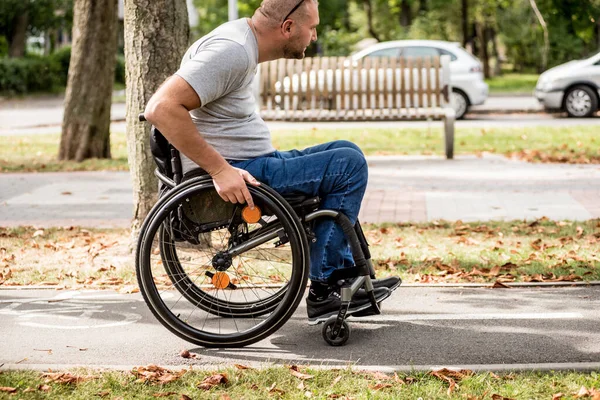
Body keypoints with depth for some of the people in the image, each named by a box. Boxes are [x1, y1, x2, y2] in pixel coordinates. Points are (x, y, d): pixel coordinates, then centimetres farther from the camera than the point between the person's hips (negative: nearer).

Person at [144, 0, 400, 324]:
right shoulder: (232, 51, -19)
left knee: (344, 152, 17)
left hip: (251, 164, 11)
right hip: (236, 176, -11)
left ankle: (343, 277, 14)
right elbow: (161, 108, -28)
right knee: (349, 163, -13)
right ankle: (323, 290, -7)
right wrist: (220, 169, -27)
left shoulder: (244, 44, 12)